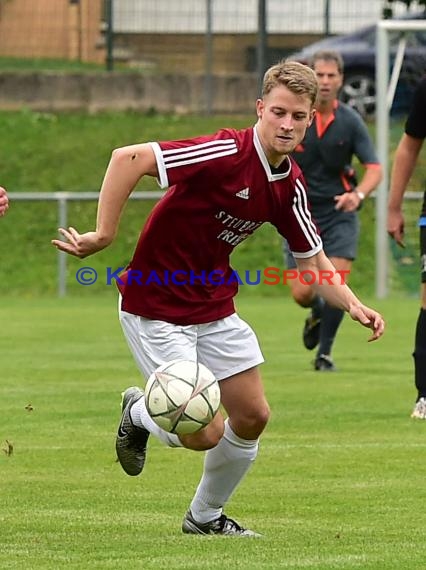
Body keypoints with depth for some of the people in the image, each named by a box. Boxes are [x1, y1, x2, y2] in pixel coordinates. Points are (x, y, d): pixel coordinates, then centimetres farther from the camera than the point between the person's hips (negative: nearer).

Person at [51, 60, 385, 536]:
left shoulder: (290, 185, 0)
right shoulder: (227, 153, -25)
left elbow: (313, 261, 12)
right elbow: (127, 159, -30)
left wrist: (353, 305, -4)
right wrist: (102, 235, -30)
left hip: (215, 307, 7)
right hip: (155, 306, -7)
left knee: (252, 417, 6)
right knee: (204, 433, -11)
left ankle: (205, 516, 30)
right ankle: (138, 413, 24)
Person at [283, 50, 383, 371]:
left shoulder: (350, 121, -6)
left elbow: (374, 168, -10)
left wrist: (358, 194, -29)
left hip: (339, 212, 0)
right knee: (302, 293, -6)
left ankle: (325, 352, 7)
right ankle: (317, 314, 32)